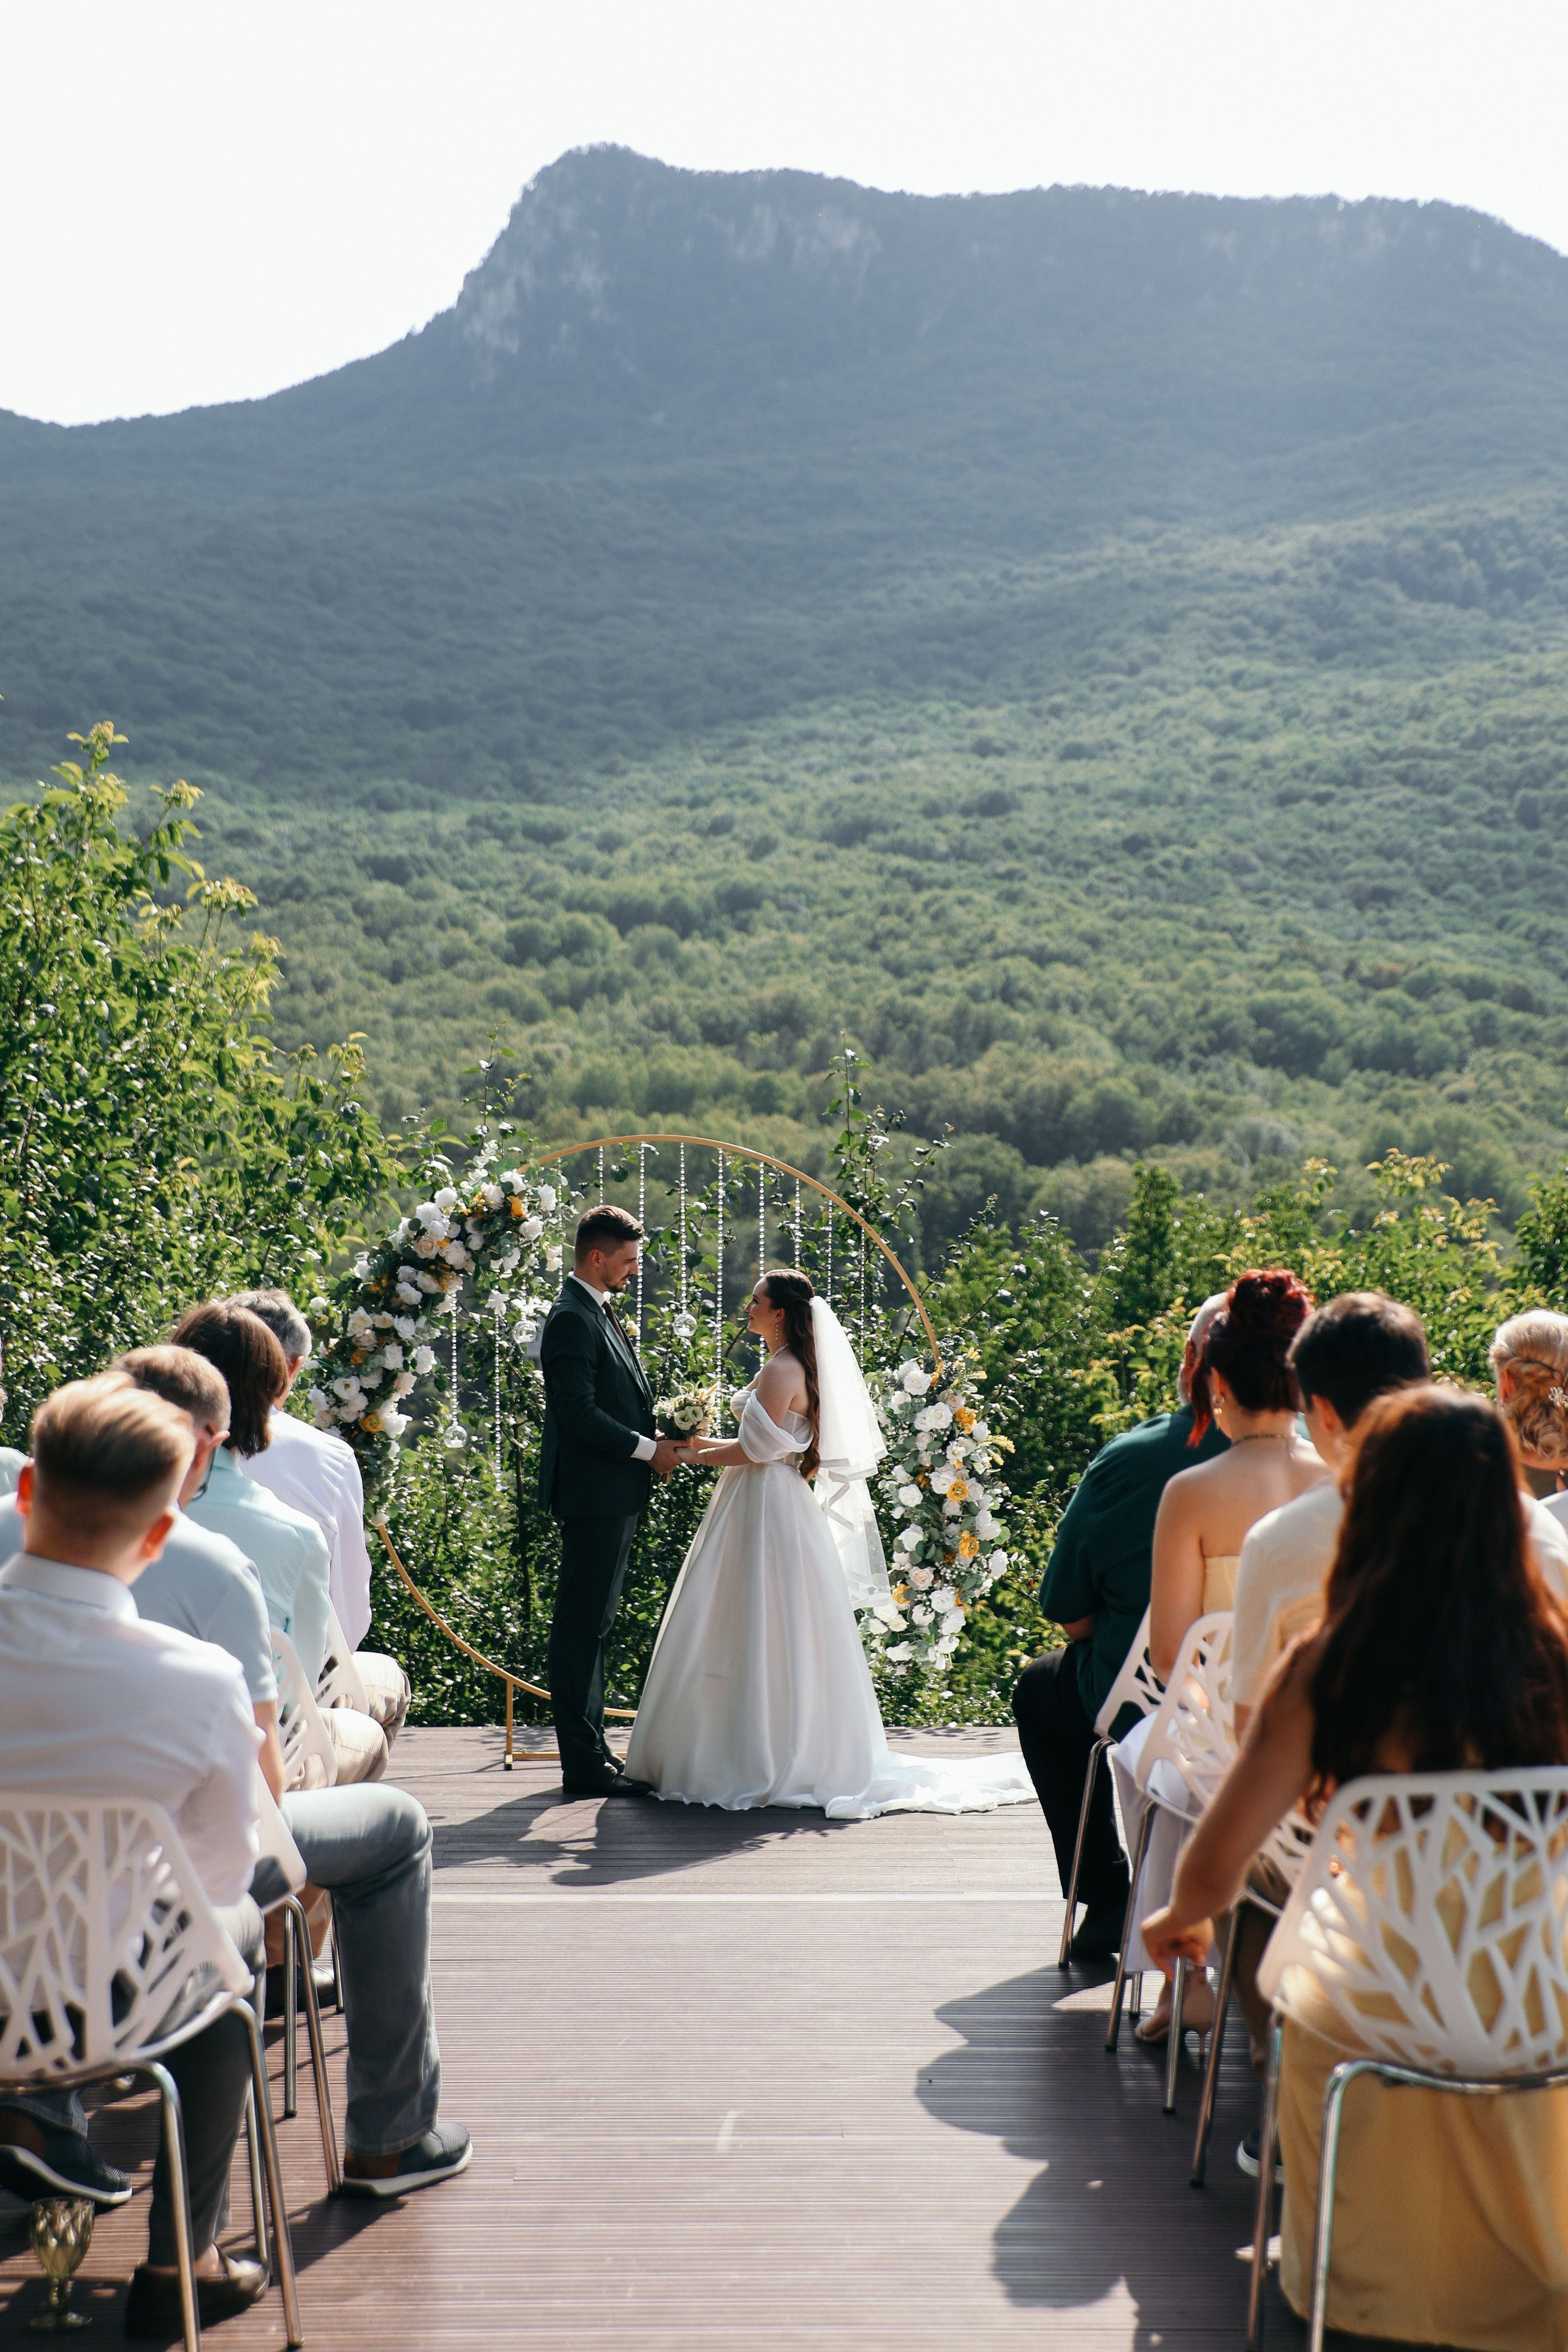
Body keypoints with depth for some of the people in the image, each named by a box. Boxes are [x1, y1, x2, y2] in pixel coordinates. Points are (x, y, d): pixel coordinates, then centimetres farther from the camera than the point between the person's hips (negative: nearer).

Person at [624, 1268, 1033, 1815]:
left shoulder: (782, 1371, -16)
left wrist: (702, 1456, -5)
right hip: (761, 1506, 10)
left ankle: (769, 1764, 2)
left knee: (763, 1634, -4)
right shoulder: (787, 1366, 15)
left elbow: (756, 1450, -19)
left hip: (768, 1509, -10)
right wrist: (708, 1443, 16)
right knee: (762, 1636, 12)